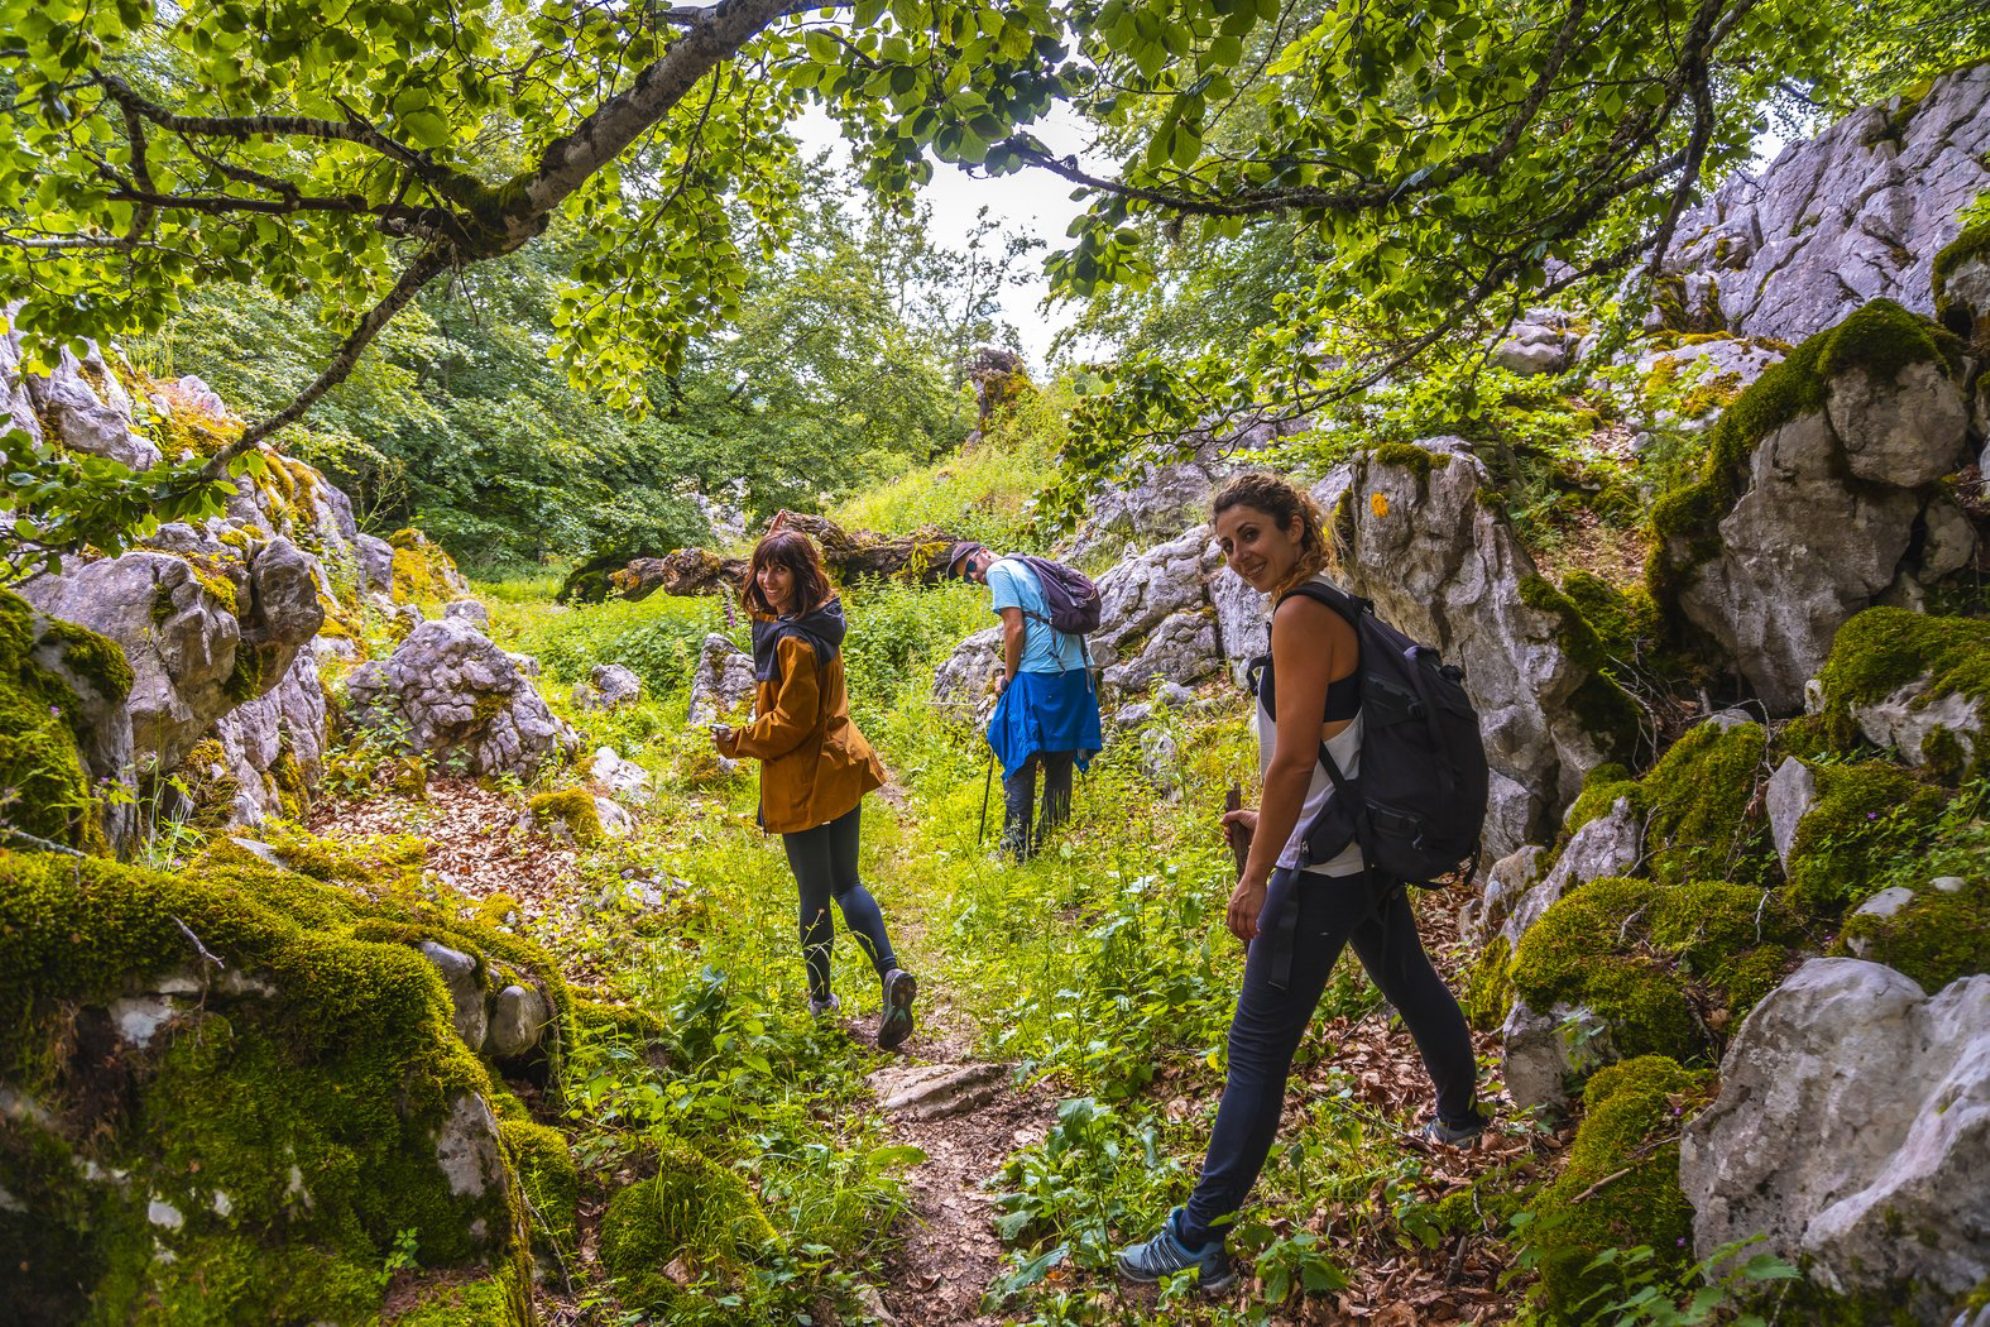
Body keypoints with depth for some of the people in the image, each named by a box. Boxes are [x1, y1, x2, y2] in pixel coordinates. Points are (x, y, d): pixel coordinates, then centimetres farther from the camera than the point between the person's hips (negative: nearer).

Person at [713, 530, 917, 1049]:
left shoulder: (793, 641, -22)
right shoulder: (818, 622, 5)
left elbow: (791, 721, -20)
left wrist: (739, 741, -8)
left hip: (804, 779, -9)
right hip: (839, 767, 9)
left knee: (814, 892, 6)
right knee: (845, 883, 16)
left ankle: (821, 996, 21)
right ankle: (890, 972, 0)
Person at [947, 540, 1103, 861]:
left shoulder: (999, 570, -2)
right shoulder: (1028, 566, 23)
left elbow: (1016, 628, -10)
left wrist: (1007, 678, 0)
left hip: (1038, 678, -8)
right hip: (1076, 673, 8)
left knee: (1019, 765, -1)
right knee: (1060, 764, 13)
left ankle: (1016, 851, 1)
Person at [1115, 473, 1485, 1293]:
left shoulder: (1300, 616, -20)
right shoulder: (1327, 607, 8)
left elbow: (1293, 760, -24)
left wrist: (1255, 879, -20)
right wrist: (1271, 823, 18)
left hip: (1320, 867, -10)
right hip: (1367, 847, 10)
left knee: (1258, 1045, -5)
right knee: (1410, 983, 28)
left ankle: (1199, 1238, 2)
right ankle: (1460, 1117, 52)